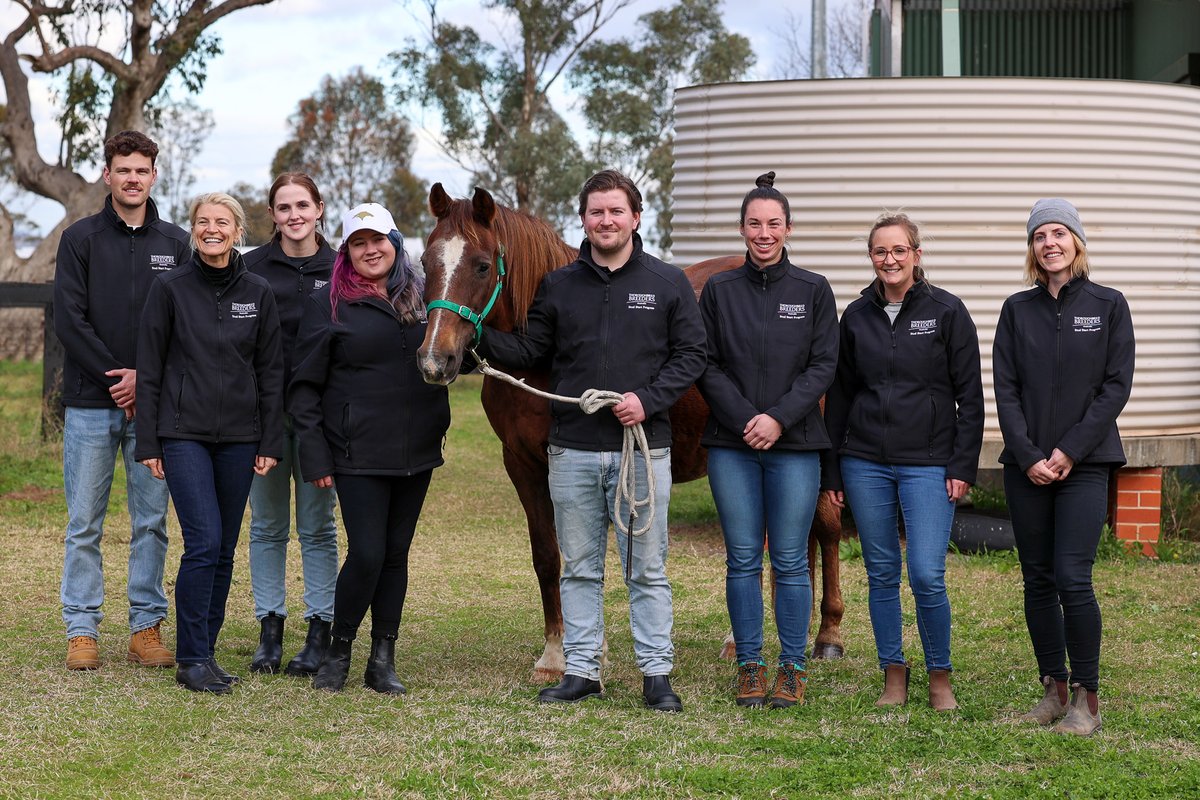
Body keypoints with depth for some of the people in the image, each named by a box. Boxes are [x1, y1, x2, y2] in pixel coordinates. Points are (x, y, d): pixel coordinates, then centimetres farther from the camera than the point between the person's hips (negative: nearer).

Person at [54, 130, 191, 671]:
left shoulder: (176, 243, 8)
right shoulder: (80, 239, 3)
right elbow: (69, 320, -4)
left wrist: (146, 377, -10)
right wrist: (114, 378, -12)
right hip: (90, 403, -1)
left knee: (151, 522, 5)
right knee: (84, 524, 2)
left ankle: (147, 627, 12)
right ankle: (82, 630, 8)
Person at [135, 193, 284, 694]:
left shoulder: (258, 294, 6)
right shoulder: (170, 289, -1)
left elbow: (271, 374, 8)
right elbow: (149, 370, 0)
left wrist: (271, 443, 2)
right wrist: (148, 443, -4)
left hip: (239, 438, 3)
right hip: (184, 435, -3)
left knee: (224, 551, 7)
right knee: (204, 544, -13)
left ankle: (203, 654, 18)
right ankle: (192, 660, -4)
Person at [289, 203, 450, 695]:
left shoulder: (423, 296, 9)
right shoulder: (329, 305, -2)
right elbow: (304, 388, -2)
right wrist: (315, 455, -9)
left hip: (417, 451, 4)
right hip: (359, 454, -4)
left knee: (396, 554, 9)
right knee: (367, 555, -8)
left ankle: (383, 660, 17)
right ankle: (337, 653, 11)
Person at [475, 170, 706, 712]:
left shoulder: (668, 284, 2)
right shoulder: (558, 286, 9)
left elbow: (690, 354, 1)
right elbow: (528, 352, 8)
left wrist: (649, 398, -13)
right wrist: (480, 337, -9)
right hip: (572, 449, 2)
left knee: (647, 569, 3)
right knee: (579, 569, 9)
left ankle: (657, 673, 11)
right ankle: (582, 671, 17)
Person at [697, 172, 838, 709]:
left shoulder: (814, 291, 4)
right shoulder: (719, 290, 6)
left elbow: (823, 366, -1)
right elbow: (707, 366, 2)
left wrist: (780, 417, -13)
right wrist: (745, 419, -11)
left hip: (794, 445, -1)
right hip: (732, 445, 1)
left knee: (790, 561, 2)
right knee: (743, 559, 5)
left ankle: (792, 667, 13)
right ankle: (749, 665, 15)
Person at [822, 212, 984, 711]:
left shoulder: (946, 312, -1)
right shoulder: (857, 316, 8)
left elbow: (969, 394, -1)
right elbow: (839, 395, 13)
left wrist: (963, 465, -7)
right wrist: (831, 469, 10)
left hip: (928, 463, -3)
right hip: (865, 463, 3)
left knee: (927, 576, -9)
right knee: (881, 574, 7)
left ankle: (940, 679, 9)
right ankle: (894, 676, 19)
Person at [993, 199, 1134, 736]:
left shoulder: (1108, 306, 2)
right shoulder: (1017, 309, 8)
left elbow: (1116, 385, -3)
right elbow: (1005, 388, 3)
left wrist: (1070, 451, -10)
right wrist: (1028, 457, -8)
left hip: (1084, 464, -3)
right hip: (1026, 465, 3)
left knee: (1073, 579, -10)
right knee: (1038, 581, 5)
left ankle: (1087, 697, 0)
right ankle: (1054, 687, 16)